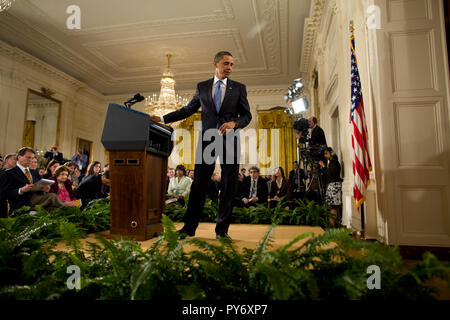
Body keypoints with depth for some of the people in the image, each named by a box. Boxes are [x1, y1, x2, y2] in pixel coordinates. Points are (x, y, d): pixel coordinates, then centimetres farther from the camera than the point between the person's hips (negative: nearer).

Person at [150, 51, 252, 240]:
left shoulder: (239, 88, 10)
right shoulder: (202, 87, 13)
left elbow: (247, 115, 7)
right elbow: (188, 110, 18)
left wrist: (234, 123, -14)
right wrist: (163, 119, 12)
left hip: (229, 140, 0)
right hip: (207, 139, 0)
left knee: (229, 185, 1)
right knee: (199, 184, 0)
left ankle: (222, 230, 11)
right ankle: (189, 227, 9)